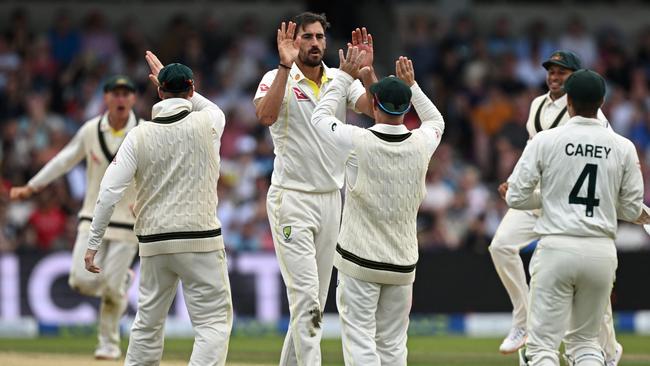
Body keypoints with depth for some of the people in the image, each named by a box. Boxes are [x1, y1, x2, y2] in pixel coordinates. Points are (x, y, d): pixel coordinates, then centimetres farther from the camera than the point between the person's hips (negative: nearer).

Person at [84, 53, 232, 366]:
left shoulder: (139, 135, 0)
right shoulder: (207, 124, -3)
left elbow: (109, 192, -5)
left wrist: (93, 243, 0)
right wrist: (182, 88, 30)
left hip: (153, 243, 3)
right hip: (200, 240, -3)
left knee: (148, 323, 16)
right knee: (214, 322, -3)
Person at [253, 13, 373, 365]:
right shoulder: (278, 79, -6)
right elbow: (266, 115, -27)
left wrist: (365, 69, -24)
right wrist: (286, 65, -32)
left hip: (331, 200, 5)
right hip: (291, 200, -5)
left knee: (313, 302, 10)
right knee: (306, 296, -15)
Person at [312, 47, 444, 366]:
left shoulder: (357, 142, -14)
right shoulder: (421, 145, -3)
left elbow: (320, 116, 5)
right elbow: (436, 120, 23)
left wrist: (345, 77, 12)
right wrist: (411, 85, 23)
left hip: (359, 261, -4)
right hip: (402, 265, 4)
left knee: (360, 340, -4)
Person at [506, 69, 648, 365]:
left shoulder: (545, 141, -3)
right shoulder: (623, 148, 2)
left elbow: (516, 198, -2)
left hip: (556, 249, -3)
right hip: (602, 252, 3)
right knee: (586, 340, 16)